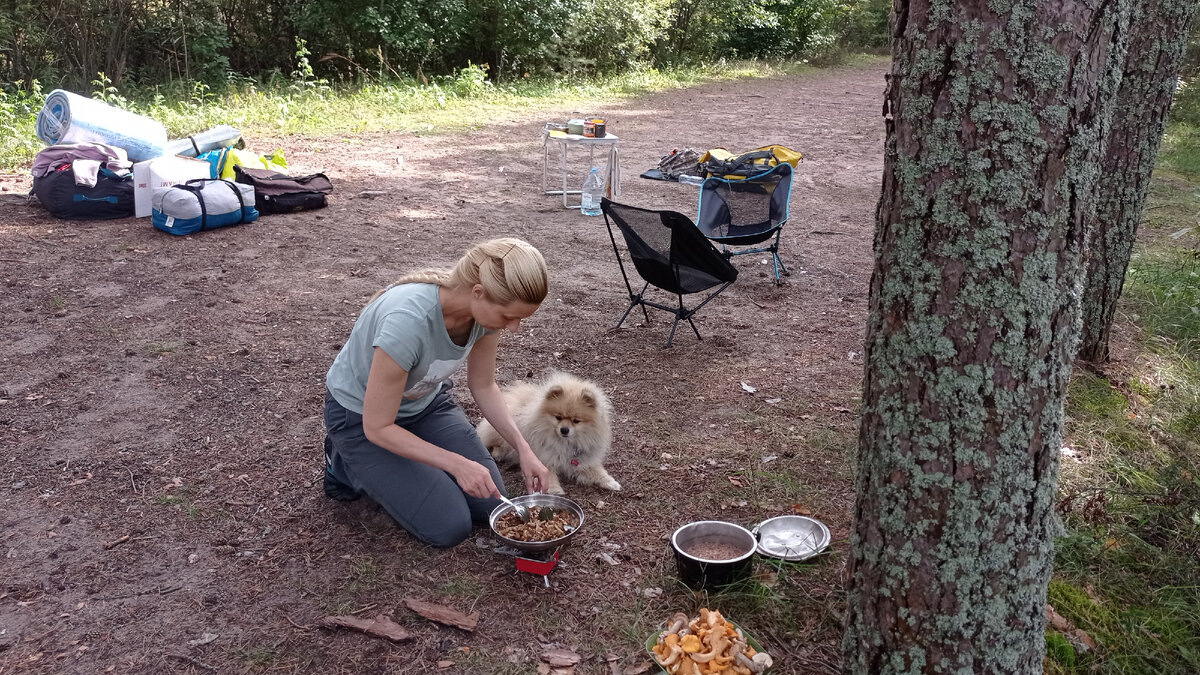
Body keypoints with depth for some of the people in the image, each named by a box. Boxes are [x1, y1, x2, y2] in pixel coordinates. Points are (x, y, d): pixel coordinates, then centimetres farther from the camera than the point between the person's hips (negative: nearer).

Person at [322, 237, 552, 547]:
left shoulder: (489, 307, -21)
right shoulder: (408, 320, -41)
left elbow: (483, 386, -3)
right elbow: (378, 427, -28)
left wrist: (523, 448, -13)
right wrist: (456, 463, -29)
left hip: (424, 402, 6)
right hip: (360, 415, -6)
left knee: (489, 504, -1)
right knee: (449, 527, -11)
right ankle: (346, 464, 9)